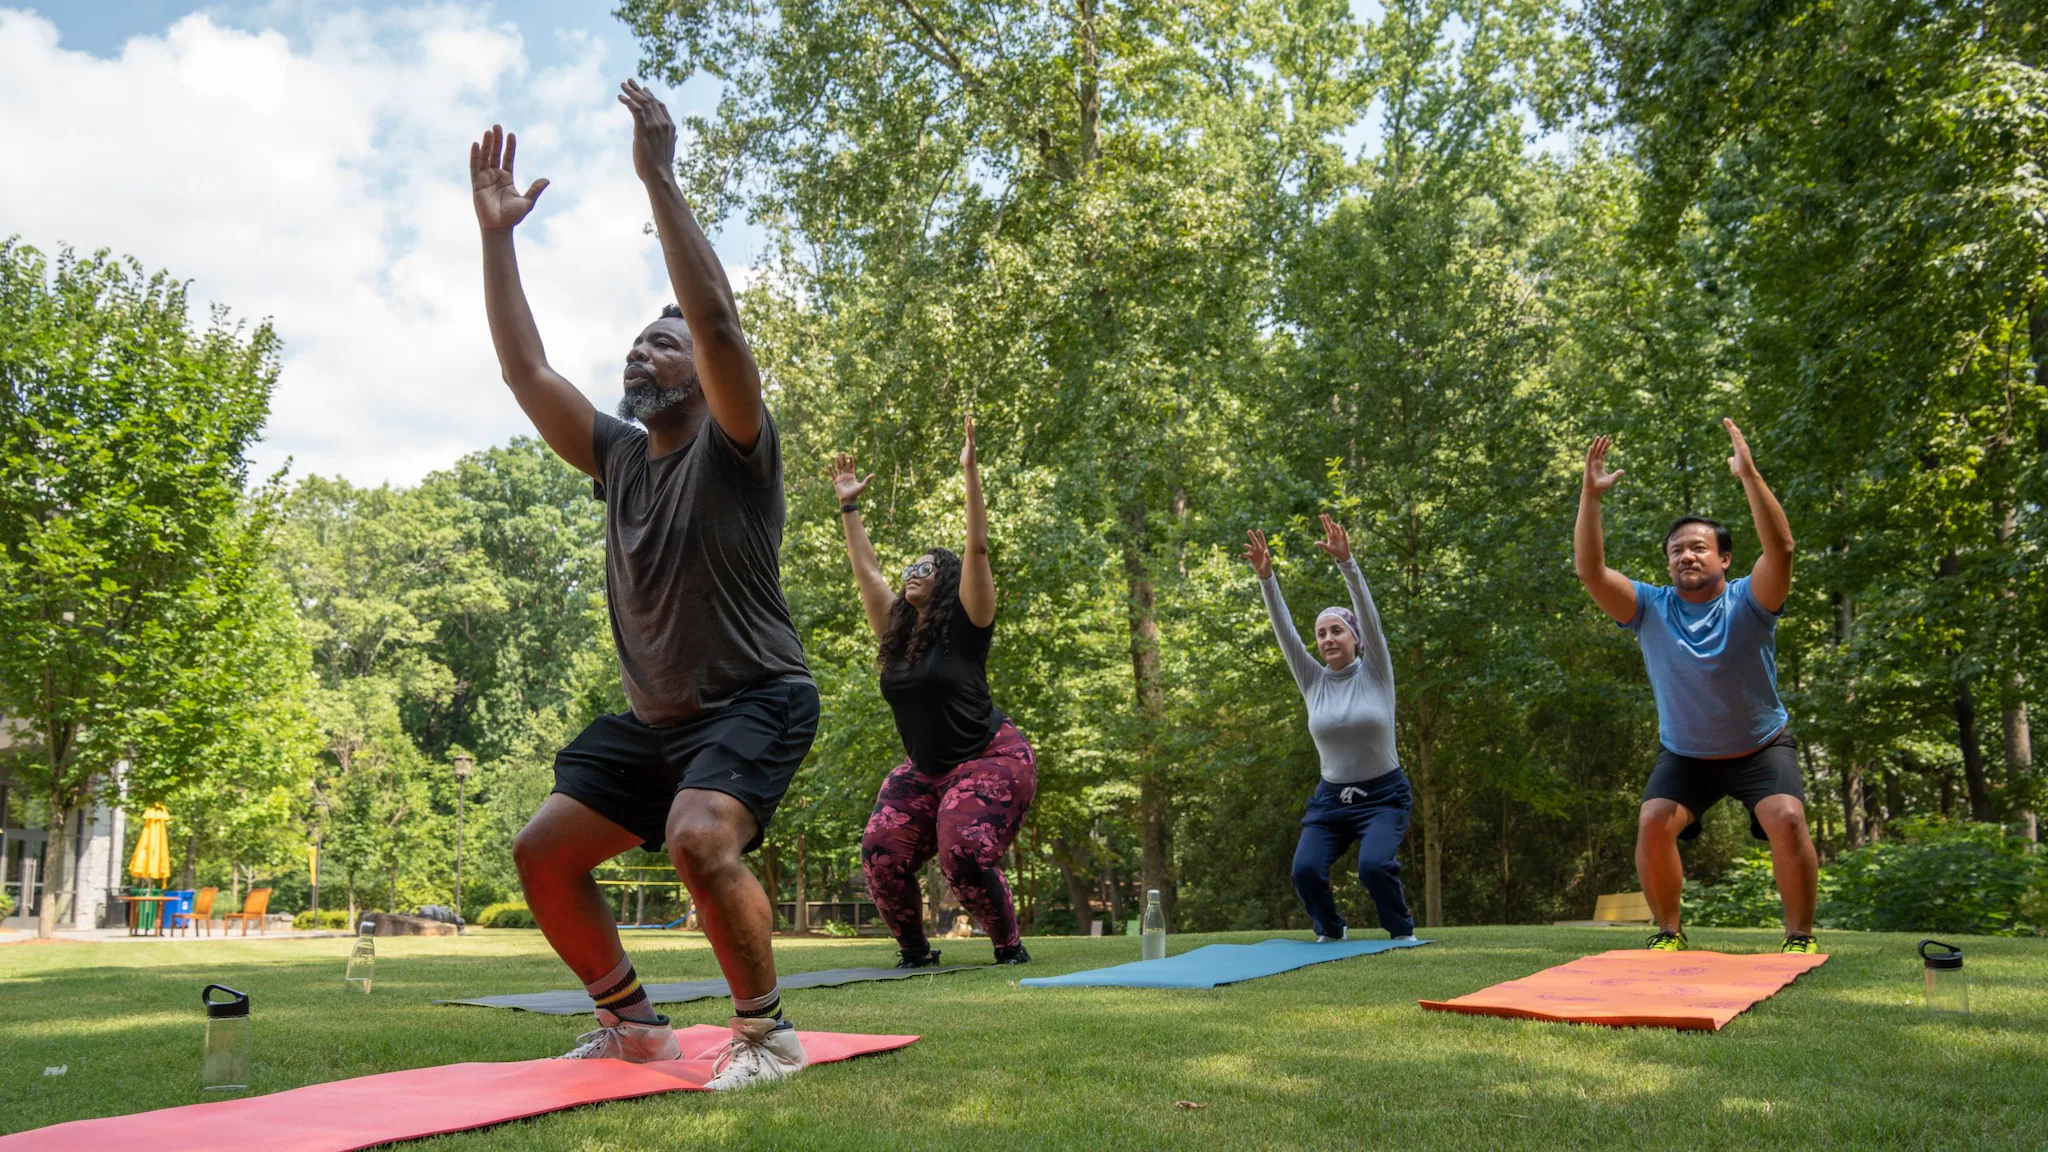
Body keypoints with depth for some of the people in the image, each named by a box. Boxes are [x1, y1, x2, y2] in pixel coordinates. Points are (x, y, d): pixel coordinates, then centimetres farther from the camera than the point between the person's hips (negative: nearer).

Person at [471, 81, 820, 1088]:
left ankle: (767, 1031, -12)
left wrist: (660, 179, -26)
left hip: (754, 701, -8)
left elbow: (717, 320, -25)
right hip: (654, 714, 8)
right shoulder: (620, 456, 10)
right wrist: (496, 235, 3)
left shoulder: (733, 449, -9)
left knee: (698, 839, -32)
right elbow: (526, 371, 6)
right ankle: (631, 1021, 20)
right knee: (542, 852, 4)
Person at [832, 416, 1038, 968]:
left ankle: (1010, 945, 1)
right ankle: (916, 951, 6)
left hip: (990, 759, -6)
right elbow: (865, 570, 13)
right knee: (881, 851, -13)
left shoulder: (965, 627, -9)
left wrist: (970, 473, -20)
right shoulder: (896, 633, 6)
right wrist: (849, 506, 14)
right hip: (924, 770, 6)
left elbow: (978, 549, -17)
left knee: (965, 854, -23)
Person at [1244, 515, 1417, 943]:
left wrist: (1345, 561, -32)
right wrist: (1265, 576, -21)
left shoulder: (1376, 672, -5)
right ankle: (1332, 930, 12)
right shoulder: (1313, 681, 2)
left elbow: (1369, 615, -19)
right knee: (1305, 869, -19)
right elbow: (1284, 631, -8)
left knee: (1374, 865, -28)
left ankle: (1402, 930, 2)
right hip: (1330, 797, 3)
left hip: (1384, 795, -3)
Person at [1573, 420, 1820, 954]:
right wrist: (1590, 496, -31)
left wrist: (1749, 476, -42)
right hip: (1684, 754, 2)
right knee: (1653, 822, -19)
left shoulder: (1748, 603, -15)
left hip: (1761, 746, -2)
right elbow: (1590, 571, -22)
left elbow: (1781, 548, -34)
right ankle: (1669, 931, 0)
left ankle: (1801, 936, -5)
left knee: (1787, 819, -24)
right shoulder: (1650, 608, -10)